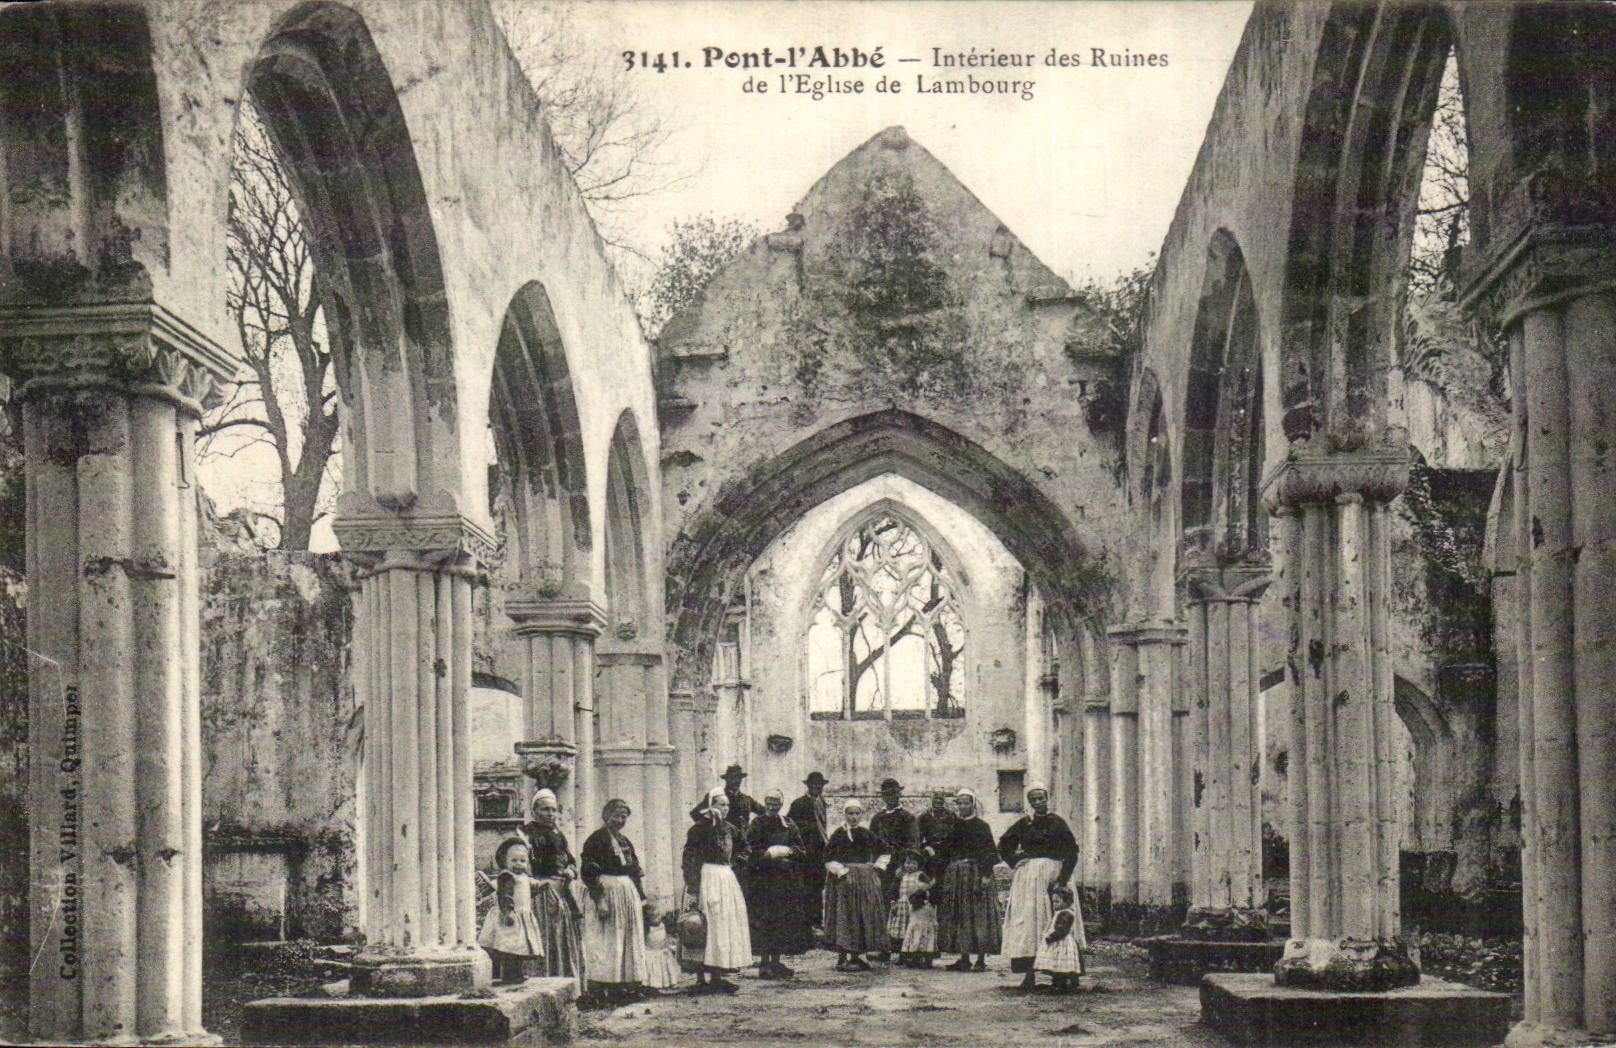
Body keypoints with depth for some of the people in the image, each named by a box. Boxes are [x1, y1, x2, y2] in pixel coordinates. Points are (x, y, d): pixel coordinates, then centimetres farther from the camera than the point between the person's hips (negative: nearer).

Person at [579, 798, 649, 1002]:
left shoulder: (625, 842, 16)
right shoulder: (597, 839, -7)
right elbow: (588, 871, -14)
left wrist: (641, 897, 14)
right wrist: (599, 897, -21)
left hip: (628, 892, 8)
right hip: (607, 891, -8)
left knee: (629, 938, 8)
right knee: (607, 940, -6)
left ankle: (627, 984, 13)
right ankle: (606, 987, -5)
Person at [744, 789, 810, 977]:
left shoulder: (788, 824, 13)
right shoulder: (757, 824, 1)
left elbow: (800, 848, 10)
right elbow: (751, 850, -5)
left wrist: (786, 851, -9)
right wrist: (768, 853, -18)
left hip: (786, 879, 4)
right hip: (763, 879, -4)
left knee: (782, 921, 5)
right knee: (764, 921, -8)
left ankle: (776, 962, 12)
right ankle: (764, 963, -5)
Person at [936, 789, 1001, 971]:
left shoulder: (981, 826, -1)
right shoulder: (954, 826, 13)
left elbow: (990, 853, -6)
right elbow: (946, 851, 19)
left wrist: (986, 875, -15)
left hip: (976, 874, -5)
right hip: (955, 875, 5)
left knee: (979, 915, -6)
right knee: (959, 915, 3)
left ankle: (981, 959, -3)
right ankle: (964, 958, 8)